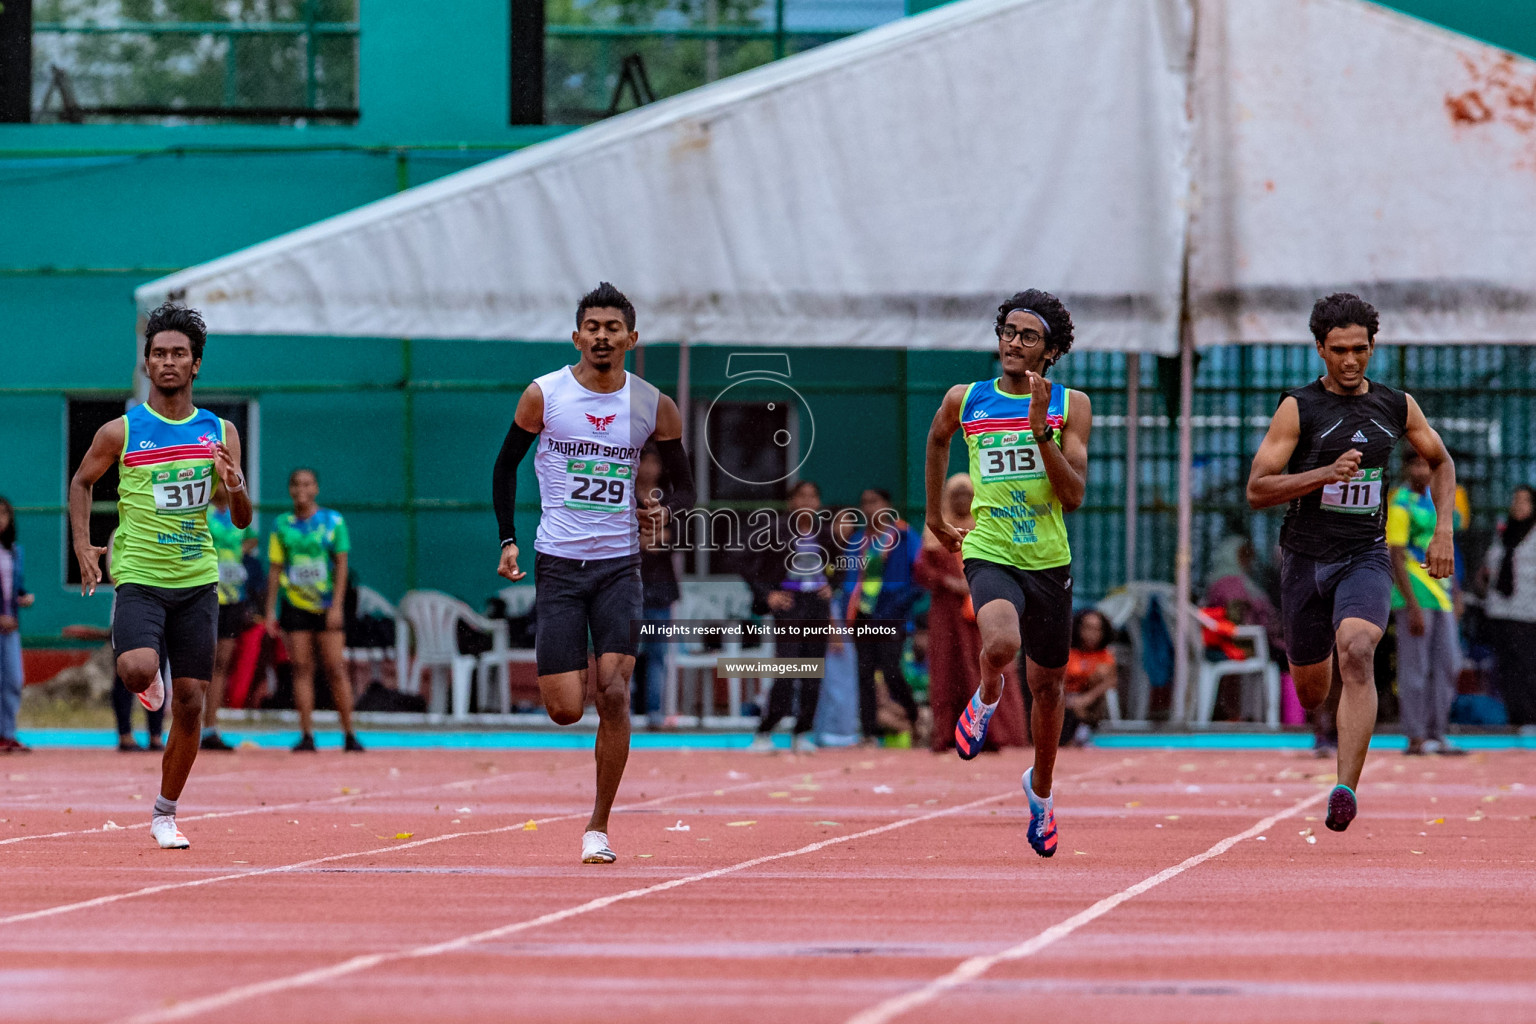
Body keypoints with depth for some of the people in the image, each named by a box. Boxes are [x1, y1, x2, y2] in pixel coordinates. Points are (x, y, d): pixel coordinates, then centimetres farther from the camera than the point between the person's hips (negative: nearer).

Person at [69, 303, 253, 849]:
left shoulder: (220, 433, 5)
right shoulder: (121, 432, -2)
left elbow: (242, 519, 8)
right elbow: (81, 482, 14)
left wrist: (236, 486, -14)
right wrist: (83, 545, 2)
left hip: (197, 581, 3)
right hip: (138, 577, -3)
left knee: (189, 703, 2)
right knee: (137, 669, -28)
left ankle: (165, 814, 18)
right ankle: (149, 677, 11)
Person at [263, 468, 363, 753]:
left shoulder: (332, 521, 1)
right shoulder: (282, 525, 6)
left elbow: (341, 565, -1)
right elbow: (274, 569, 9)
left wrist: (336, 605, -10)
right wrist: (270, 610, 4)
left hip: (326, 606, -2)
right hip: (295, 606, 2)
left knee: (336, 669, -5)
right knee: (301, 669, -1)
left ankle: (349, 735, 0)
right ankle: (306, 736, 1)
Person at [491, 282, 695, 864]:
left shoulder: (654, 406, 1)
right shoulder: (543, 395, -2)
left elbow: (684, 485, 11)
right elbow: (506, 465, 11)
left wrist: (665, 511, -11)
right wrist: (508, 540, 2)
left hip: (620, 565, 0)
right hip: (558, 564, 0)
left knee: (613, 695, -13)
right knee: (565, 710, -6)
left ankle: (599, 826, -1)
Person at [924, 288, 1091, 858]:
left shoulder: (1070, 405, -2)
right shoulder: (964, 400, 2)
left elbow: (1074, 495, -9)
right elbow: (937, 441, 25)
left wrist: (1041, 432, -20)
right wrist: (934, 515, 29)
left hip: (1049, 560, 2)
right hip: (989, 553, -1)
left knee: (1047, 683, 14)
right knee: (1001, 643, -32)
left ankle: (1041, 787, 40)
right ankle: (986, 698, 4)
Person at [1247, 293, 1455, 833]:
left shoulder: (1398, 406, 5)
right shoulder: (1298, 409, -6)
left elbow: (1441, 462, 21)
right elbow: (1257, 489, -11)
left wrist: (1443, 530, 8)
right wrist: (1327, 473, -24)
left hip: (1365, 557, 0)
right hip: (1306, 558, 0)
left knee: (1356, 652, -28)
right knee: (1310, 690, 11)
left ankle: (1346, 788, -33)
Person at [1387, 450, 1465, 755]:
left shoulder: (1433, 498, 14)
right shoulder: (1400, 505, -11)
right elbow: (1396, 558, -15)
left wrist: (1454, 597, 19)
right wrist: (1413, 606, -20)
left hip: (1439, 593, 8)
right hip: (1414, 594, -8)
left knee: (1448, 664, 7)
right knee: (1415, 668, -5)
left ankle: (1436, 735, 13)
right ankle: (1416, 739, -2)